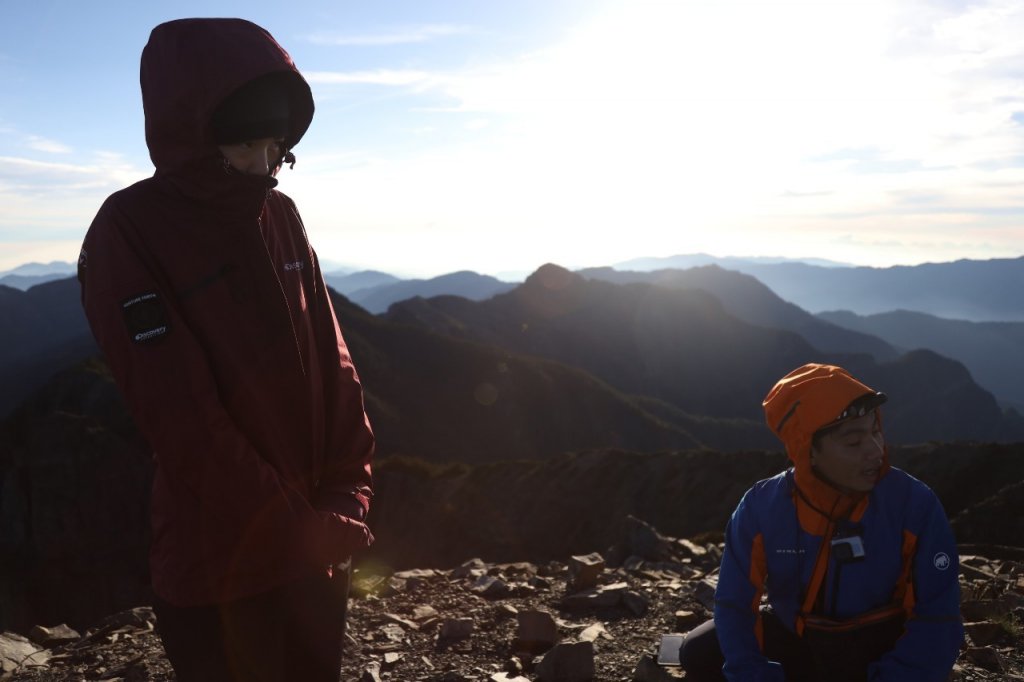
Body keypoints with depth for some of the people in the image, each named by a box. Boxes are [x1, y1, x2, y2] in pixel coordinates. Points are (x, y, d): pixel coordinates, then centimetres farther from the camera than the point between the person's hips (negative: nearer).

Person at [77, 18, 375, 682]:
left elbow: (332, 364, 2)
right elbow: (184, 423, -19)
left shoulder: (281, 217, 3)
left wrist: (346, 498, -6)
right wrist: (299, 532, -16)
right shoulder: (129, 233, -14)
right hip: (221, 561, -5)